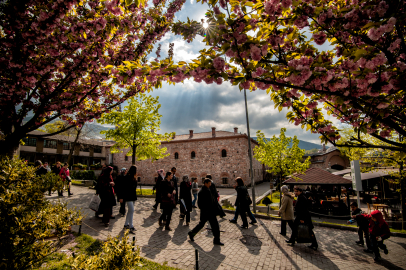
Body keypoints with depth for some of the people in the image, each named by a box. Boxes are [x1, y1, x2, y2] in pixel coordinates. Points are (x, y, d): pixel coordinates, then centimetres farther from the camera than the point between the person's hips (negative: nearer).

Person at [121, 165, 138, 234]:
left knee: (130, 211, 16)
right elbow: (124, 188, -16)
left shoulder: (134, 178, 10)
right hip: (128, 196, -9)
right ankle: (131, 227, -7)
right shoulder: (127, 177, -15)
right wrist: (122, 197, -17)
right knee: (132, 210, -11)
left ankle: (126, 224, 29)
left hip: (133, 196, 9)